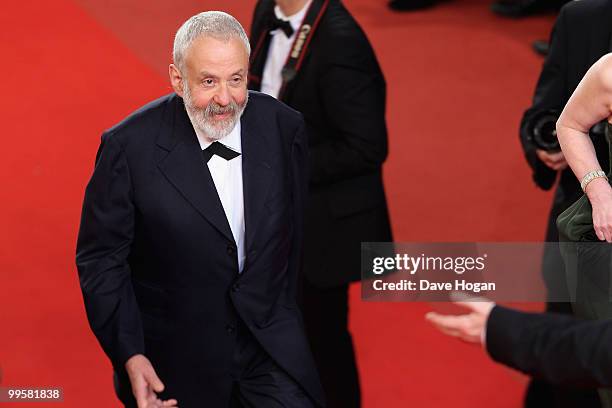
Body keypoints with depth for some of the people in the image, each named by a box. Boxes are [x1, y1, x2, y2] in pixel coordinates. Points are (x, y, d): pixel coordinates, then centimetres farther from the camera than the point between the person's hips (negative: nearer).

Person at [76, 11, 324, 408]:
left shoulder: (285, 127, -7)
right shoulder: (129, 147, -16)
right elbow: (100, 259, -10)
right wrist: (129, 355, -18)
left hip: (271, 342, 2)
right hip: (177, 355, -2)